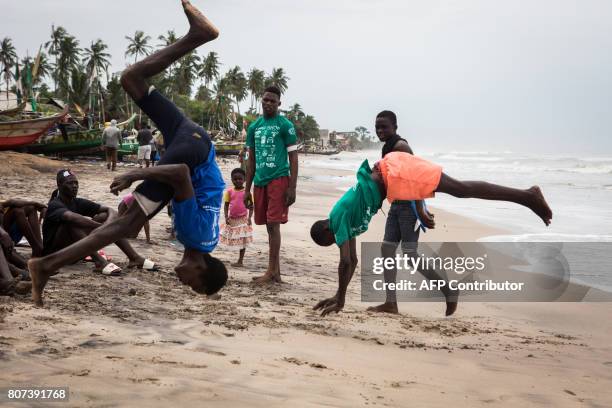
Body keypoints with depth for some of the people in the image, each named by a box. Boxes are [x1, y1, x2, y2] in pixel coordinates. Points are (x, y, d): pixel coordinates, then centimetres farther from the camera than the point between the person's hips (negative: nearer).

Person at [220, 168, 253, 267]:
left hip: (243, 219, -3)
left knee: (242, 241, 0)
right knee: (233, 240, 7)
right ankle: (239, 261, 17)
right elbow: (226, 205, 5)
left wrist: (249, 218, -14)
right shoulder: (229, 192, 2)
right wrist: (226, 217, -7)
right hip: (232, 220, 3)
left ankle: (240, 261, 7)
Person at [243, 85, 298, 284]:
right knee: (268, 225, 9)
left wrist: (292, 188, -12)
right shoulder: (254, 127, 14)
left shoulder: (285, 125, -2)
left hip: (278, 179, -6)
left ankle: (272, 272, -5)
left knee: (273, 224, -9)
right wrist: (247, 189, 14)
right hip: (260, 181, 6)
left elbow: (293, 158, -5)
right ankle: (276, 270, 16)